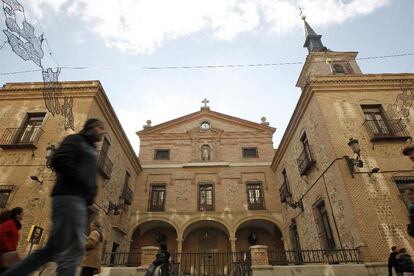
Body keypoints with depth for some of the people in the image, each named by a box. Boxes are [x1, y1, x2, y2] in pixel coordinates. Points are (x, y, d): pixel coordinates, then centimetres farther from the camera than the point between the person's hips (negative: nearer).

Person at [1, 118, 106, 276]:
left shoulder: (89, 149, 28)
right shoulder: (75, 140, 3)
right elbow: (59, 161, -15)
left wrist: (92, 190, 7)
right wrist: (88, 187, -14)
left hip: (77, 199, 9)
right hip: (70, 197, -9)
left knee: (52, 249, 8)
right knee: (72, 250, -13)